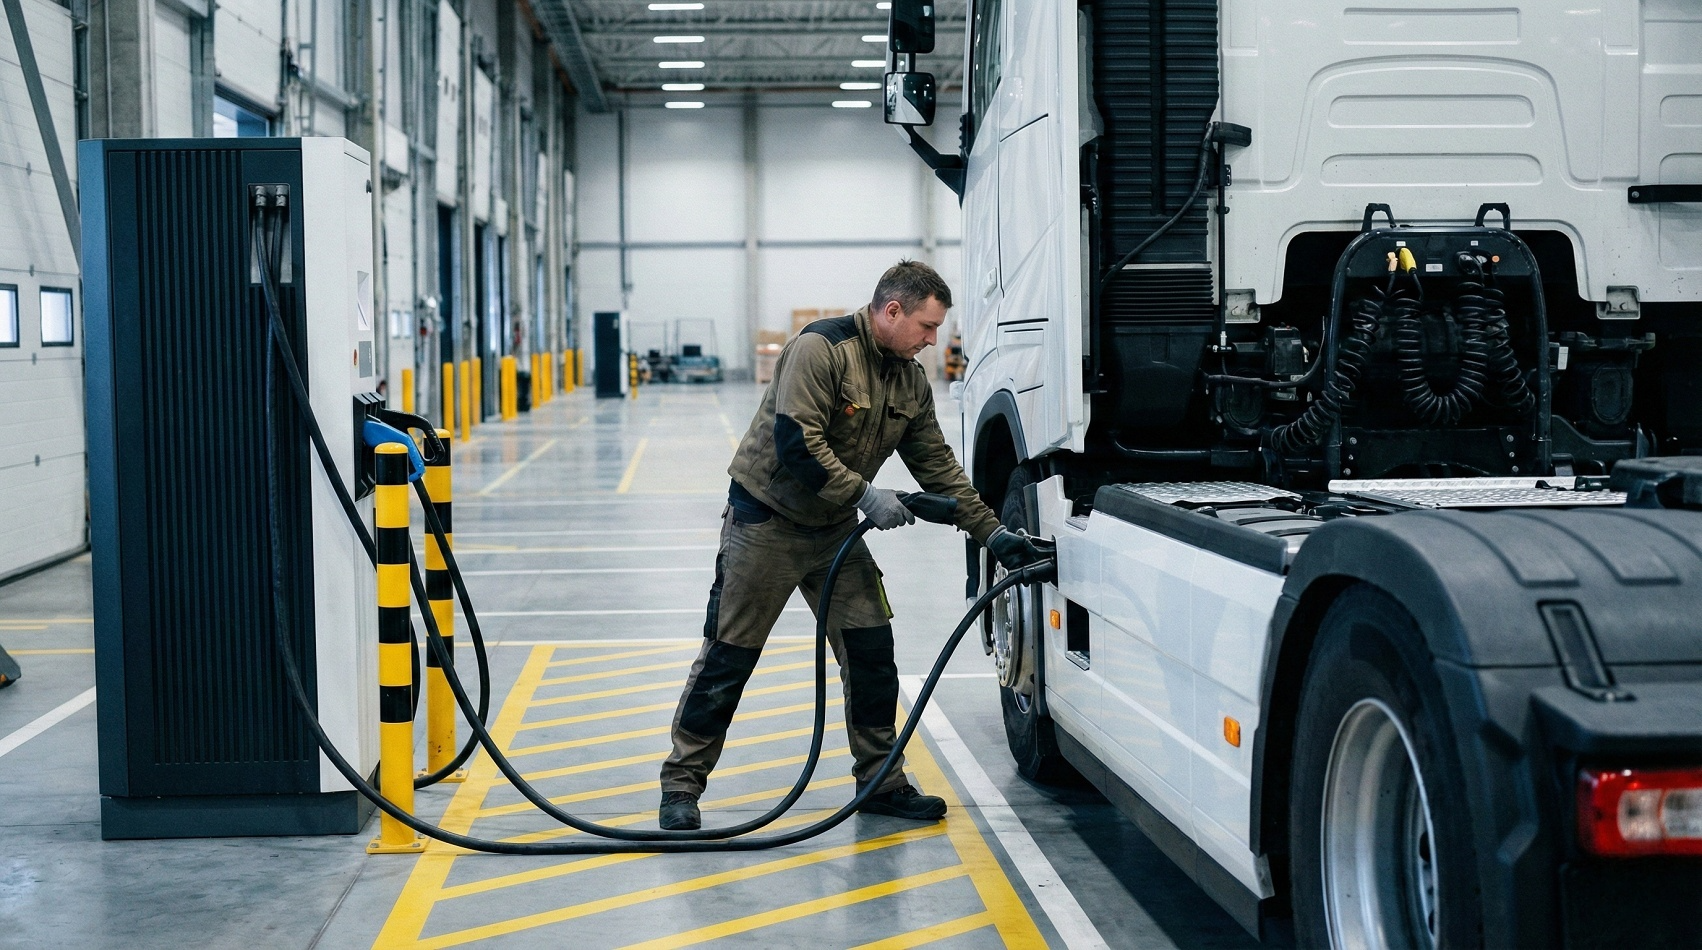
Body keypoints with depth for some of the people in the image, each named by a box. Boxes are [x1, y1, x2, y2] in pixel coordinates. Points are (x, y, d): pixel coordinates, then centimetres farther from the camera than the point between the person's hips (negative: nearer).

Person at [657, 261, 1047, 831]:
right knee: (728, 657, -2)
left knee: (871, 651, 3)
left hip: (835, 529, 7)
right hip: (767, 523, -7)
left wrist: (993, 534, 3)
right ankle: (682, 784, 8)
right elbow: (797, 444, -27)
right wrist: (866, 494, -26)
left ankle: (882, 782, 14)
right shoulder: (822, 349, -20)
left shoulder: (911, 382, 5)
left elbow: (938, 466, 9)